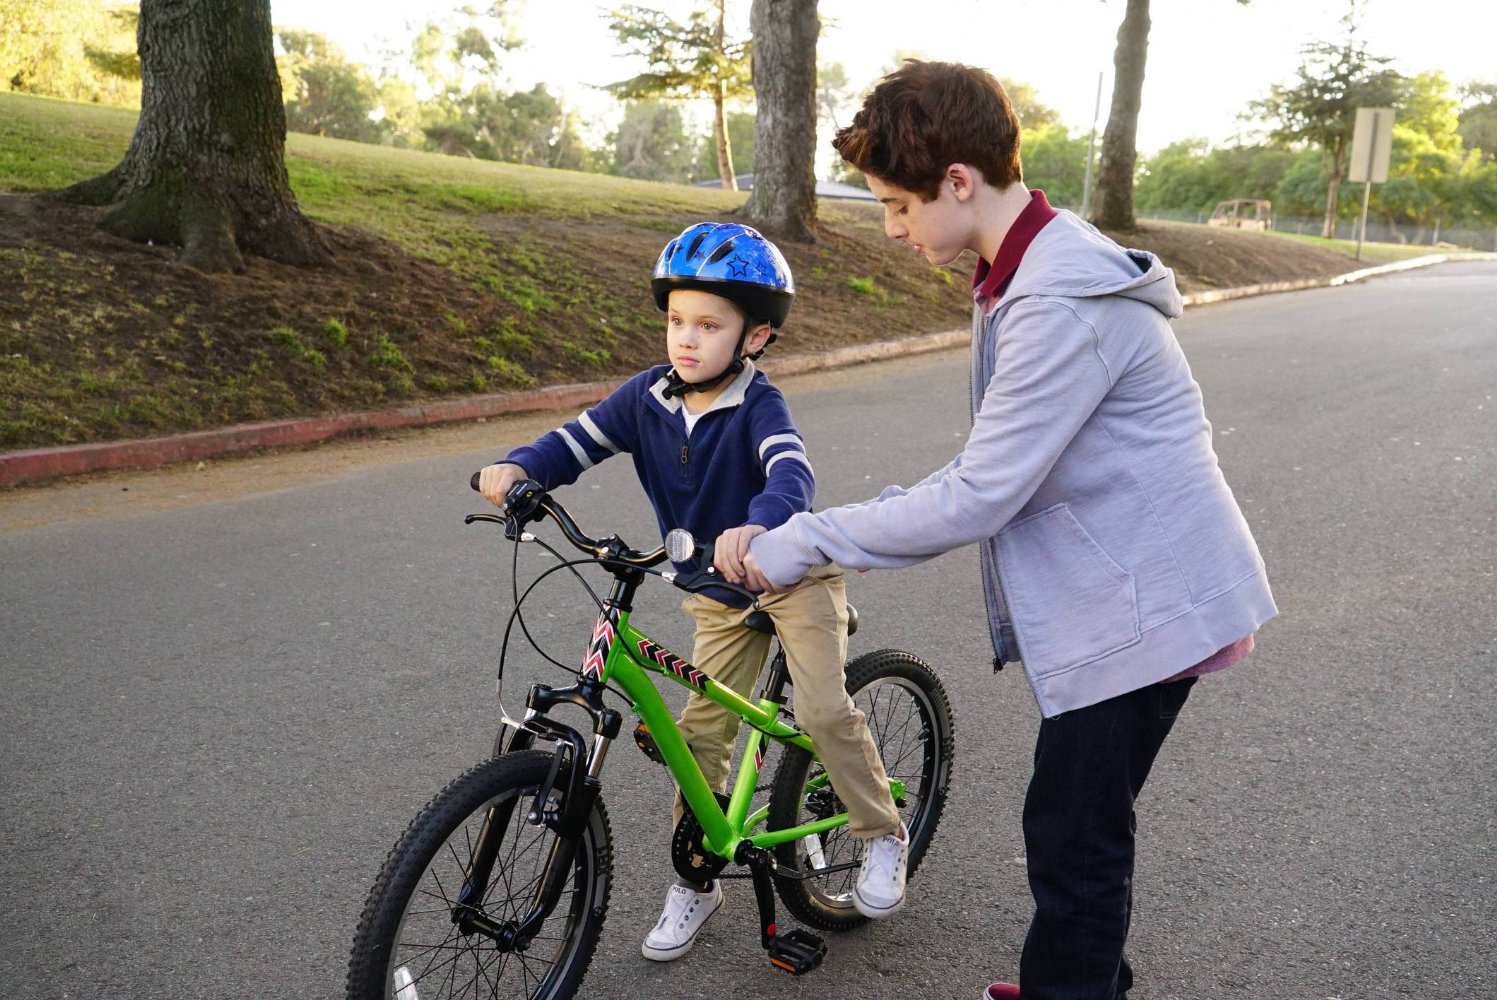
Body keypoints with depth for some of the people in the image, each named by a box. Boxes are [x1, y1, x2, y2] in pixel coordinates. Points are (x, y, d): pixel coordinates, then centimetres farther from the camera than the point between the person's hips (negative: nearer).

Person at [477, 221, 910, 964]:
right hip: (719, 594, 5)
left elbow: (793, 476, -41)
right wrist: (517, 468, -31)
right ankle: (696, 882, 22)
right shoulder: (648, 396, -10)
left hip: (792, 571, -5)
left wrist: (753, 528, -63)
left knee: (824, 712, -18)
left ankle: (882, 834, 9)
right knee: (702, 735, 5)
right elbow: (578, 442, -9)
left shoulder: (758, 406, -24)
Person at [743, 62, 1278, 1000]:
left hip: (1141, 604, -10)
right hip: (1120, 588, 10)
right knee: (1081, 825, 22)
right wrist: (899, 507, 1)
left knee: (1074, 838, 2)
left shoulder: (1060, 303, -27)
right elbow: (1008, 461, 12)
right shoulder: (1033, 265, 6)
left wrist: (805, 542, -19)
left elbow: (979, 499, -27)